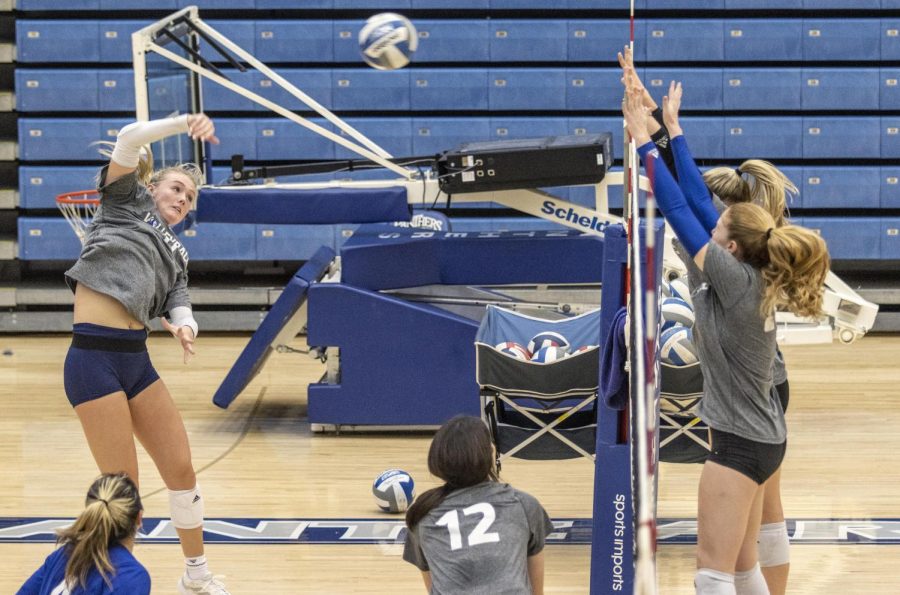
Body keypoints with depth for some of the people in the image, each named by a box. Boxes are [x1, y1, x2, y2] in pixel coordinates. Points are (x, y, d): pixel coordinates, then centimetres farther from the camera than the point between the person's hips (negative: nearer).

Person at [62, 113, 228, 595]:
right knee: (123, 485, -6)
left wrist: (183, 326, -16)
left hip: (135, 357, 7)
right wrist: (186, 123, -12)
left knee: (181, 469, 9)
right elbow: (131, 138, -4)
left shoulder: (176, 255, 22)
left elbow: (179, 304, 6)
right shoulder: (127, 201, 10)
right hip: (94, 357, -7)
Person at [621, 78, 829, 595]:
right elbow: (697, 199, 9)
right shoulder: (753, 280, 3)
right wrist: (673, 131, 13)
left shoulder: (736, 279, -19)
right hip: (762, 437, 10)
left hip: (742, 442, -10)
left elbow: (678, 209, -16)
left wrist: (645, 140, -9)